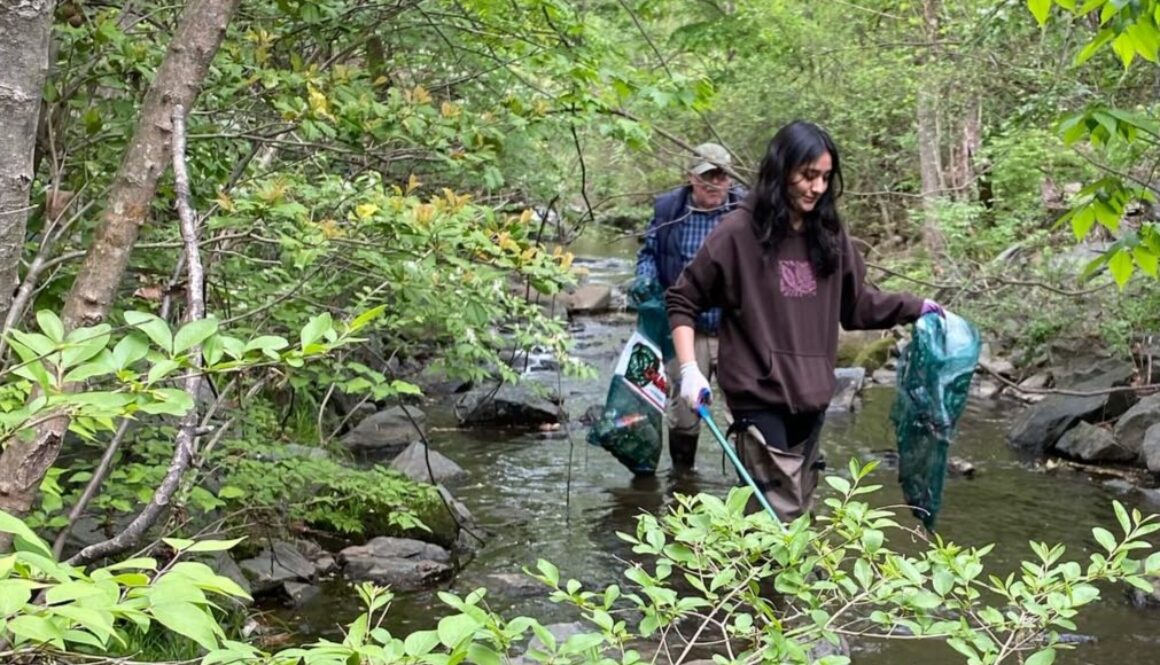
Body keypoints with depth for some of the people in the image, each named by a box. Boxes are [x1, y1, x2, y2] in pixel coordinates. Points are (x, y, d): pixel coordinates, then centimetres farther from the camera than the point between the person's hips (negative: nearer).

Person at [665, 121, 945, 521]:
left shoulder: (829, 235, 8)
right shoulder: (739, 232, -9)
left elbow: (857, 304, 17)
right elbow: (682, 301, -3)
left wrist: (914, 308, 6)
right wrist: (689, 368, -12)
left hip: (811, 398, 6)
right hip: (761, 398, -6)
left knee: (799, 510, 15)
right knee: (779, 515, -12)